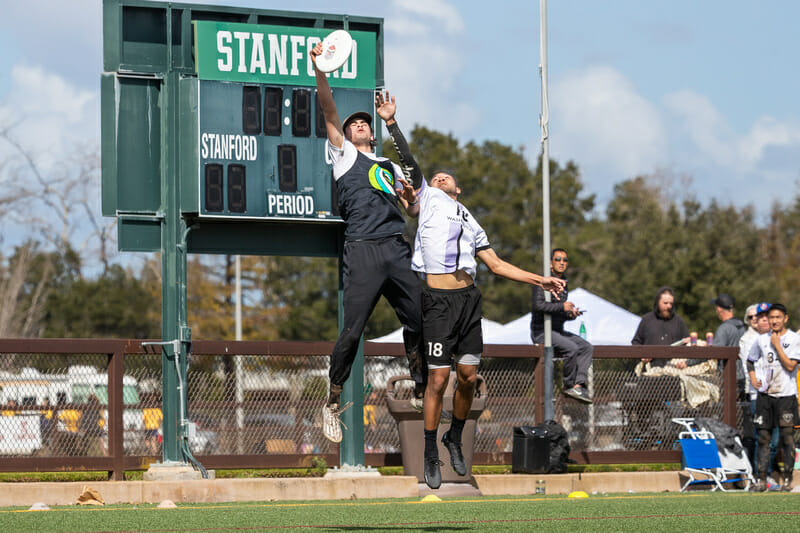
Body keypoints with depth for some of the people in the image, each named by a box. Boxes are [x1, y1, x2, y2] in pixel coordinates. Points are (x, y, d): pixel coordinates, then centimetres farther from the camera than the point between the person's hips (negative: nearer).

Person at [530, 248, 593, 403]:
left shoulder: (564, 284, 17)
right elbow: (538, 305, -23)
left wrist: (571, 314, 4)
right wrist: (562, 306, -22)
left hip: (557, 331, 9)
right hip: (541, 331, -9)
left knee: (586, 347, -8)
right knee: (571, 348, -28)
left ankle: (578, 384, -18)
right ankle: (569, 385, -12)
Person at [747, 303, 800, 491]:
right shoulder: (762, 340, 8)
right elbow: (750, 361, 23)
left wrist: (777, 345, -13)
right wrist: (753, 378, 7)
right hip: (765, 394, 3)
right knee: (763, 436, 2)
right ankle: (762, 478, 5)